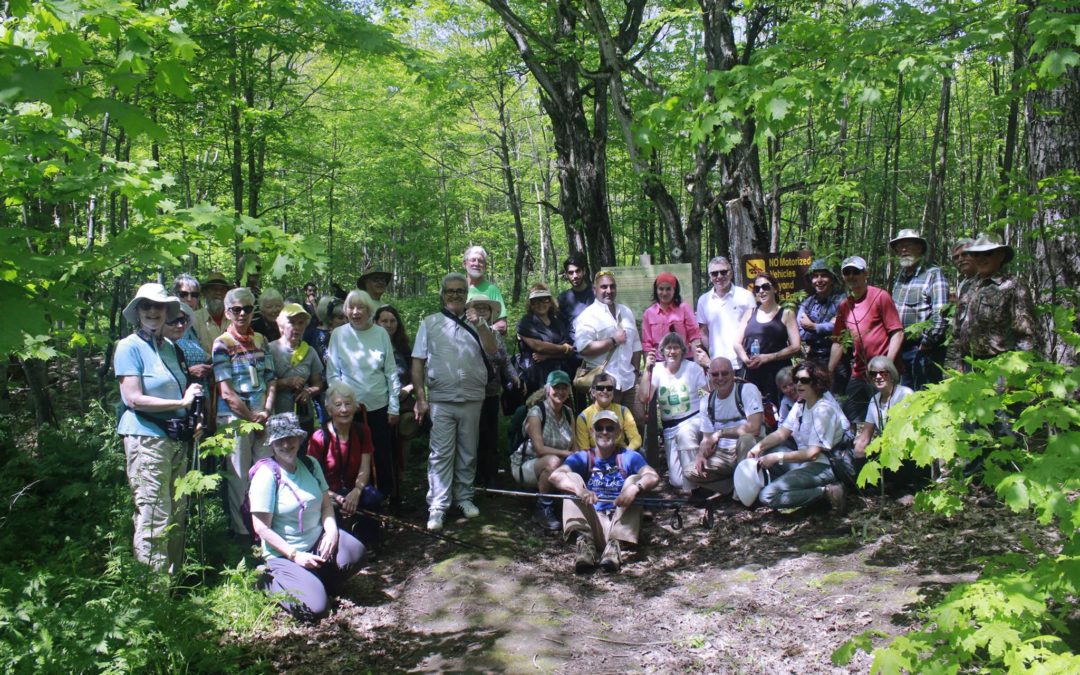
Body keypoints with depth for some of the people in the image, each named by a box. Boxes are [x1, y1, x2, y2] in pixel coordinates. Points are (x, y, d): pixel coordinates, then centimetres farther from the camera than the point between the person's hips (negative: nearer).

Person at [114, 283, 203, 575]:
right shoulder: (129, 346, -6)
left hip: (176, 440, 8)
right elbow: (133, 399, -14)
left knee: (178, 515, 12)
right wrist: (182, 402, -12)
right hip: (146, 439, -7)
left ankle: (174, 578, 24)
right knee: (154, 519, -5)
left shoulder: (169, 346, 16)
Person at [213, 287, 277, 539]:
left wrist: (267, 411, -5)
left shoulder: (261, 340, 12)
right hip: (235, 417, -4)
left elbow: (271, 379, 10)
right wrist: (252, 418, -9)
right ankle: (241, 530, 13)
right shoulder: (222, 344, -3)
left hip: (264, 417, 4)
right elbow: (226, 392, -9)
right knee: (239, 478, 2)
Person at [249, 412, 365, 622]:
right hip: (283, 555, -5)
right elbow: (261, 527, -14)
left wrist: (331, 530, -12)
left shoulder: (310, 464, 5)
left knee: (354, 551, -27)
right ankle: (270, 581, 7)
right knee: (315, 608, -22)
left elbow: (326, 504, 9)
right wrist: (294, 555, -18)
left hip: (317, 541, 5)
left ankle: (325, 581, 6)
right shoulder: (266, 475, -13)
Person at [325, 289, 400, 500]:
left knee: (383, 455, 5)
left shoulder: (381, 333, 0)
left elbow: (391, 372, 2)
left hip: (378, 406, 0)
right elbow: (332, 373, 3)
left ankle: (388, 497, 20)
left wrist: (394, 407, 0)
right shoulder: (338, 334, -1)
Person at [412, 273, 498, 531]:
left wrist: (479, 326, -19)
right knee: (441, 454, -3)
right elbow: (418, 362, 3)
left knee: (467, 452, 11)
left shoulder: (476, 322, 10)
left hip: (472, 399, 2)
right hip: (441, 399, -2)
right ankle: (437, 507, -1)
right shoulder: (430, 324, 6)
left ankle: (464, 497, 23)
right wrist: (420, 398, -3)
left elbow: (492, 350, -4)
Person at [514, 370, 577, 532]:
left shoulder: (568, 413, 4)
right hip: (525, 465, -6)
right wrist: (567, 454, -28)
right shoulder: (536, 413, -16)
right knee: (553, 461, -37)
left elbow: (574, 446, 1)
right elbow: (539, 449, -24)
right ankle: (544, 508, -18)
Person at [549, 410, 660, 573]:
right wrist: (579, 489, -36)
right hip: (590, 523, 0)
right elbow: (555, 475, -15)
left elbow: (653, 477, -15)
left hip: (620, 523, 0)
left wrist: (635, 488, -38)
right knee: (572, 478, -13)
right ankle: (584, 542, -34)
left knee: (634, 480, -17)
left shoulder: (629, 457, 4)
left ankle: (615, 545, -34)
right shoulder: (582, 457, 5)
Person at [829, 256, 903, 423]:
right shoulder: (844, 306, 14)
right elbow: (838, 342, 18)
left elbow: (897, 332, -7)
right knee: (850, 419, 6)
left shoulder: (880, 296, -3)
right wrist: (828, 374, 13)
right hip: (858, 375, 6)